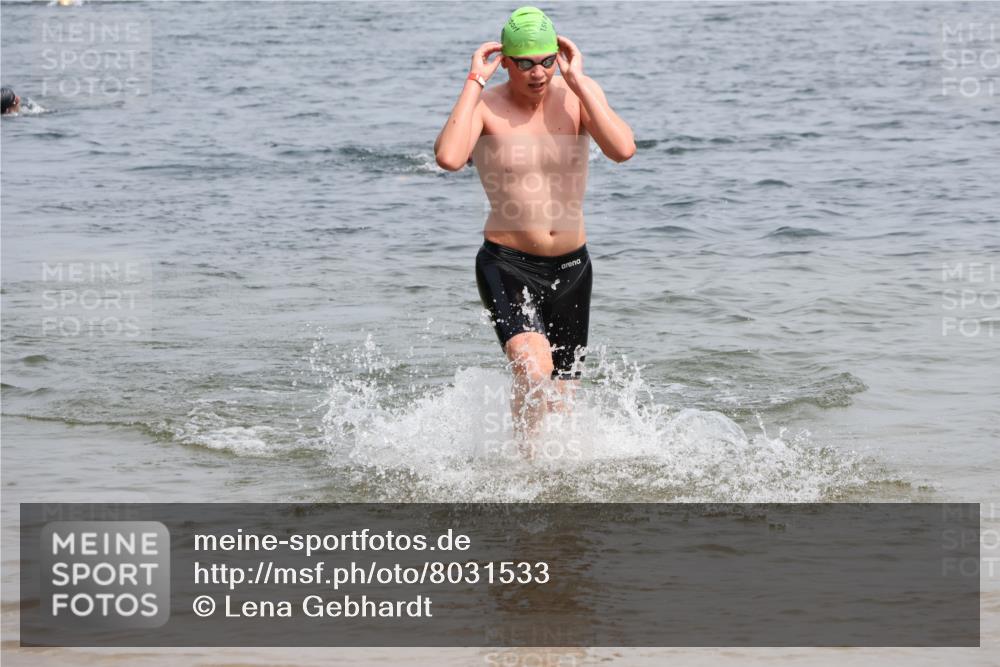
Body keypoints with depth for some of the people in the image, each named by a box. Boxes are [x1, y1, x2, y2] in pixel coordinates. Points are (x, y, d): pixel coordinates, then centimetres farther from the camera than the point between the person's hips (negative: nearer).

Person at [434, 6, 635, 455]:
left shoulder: (578, 96, -3)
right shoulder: (483, 106, -10)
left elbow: (623, 149, -21)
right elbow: (448, 157, -31)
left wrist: (579, 81, -17)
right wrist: (474, 81, -22)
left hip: (571, 267, 4)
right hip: (507, 266, -4)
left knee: (560, 401, 10)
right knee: (533, 369, -28)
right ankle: (527, 460, -7)